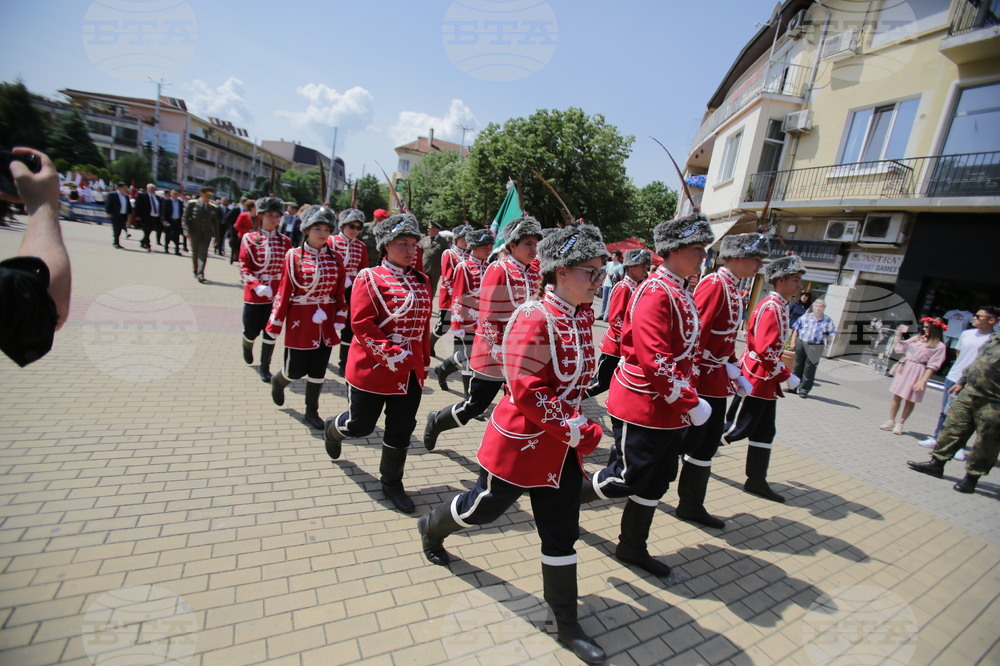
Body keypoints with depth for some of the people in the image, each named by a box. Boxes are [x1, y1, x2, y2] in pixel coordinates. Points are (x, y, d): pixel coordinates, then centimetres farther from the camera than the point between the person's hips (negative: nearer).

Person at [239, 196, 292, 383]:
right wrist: (257, 286, -20)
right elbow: (243, 266, -6)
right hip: (254, 295, -1)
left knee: (271, 333, 6)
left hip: (276, 295, 2)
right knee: (252, 331, 9)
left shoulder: (285, 241, 3)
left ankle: (265, 367, 21)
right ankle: (247, 347, 45)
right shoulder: (250, 238, -3)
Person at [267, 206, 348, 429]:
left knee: (318, 369, 10)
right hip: (300, 321, -3)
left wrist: (339, 321, -1)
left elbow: (340, 293, 6)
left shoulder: (335, 258, 3)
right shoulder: (294, 256, -6)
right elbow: (284, 291, -7)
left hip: (325, 322, 3)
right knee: (296, 370, 5)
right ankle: (278, 380, 41)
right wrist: (275, 325, -6)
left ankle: (311, 412, 26)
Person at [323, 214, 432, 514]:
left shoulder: (421, 281, 8)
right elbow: (361, 323, -16)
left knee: (402, 430, 9)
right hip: (373, 369, -5)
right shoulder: (370, 278, -9)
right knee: (360, 426, 12)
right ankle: (333, 428, 48)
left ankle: (391, 483, 30)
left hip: (411, 372, 5)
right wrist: (390, 353, -22)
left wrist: (424, 362, 14)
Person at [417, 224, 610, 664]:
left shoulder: (583, 316, 2)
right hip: (522, 441, -7)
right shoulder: (534, 319, -24)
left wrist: (577, 430, 13)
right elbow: (527, 392, -27)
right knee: (485, 507, 17)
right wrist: (578, 431, -22)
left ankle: (567, 624, 33)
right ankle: (432, 527, 50)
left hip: (563, 443, 7)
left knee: (562, 533, 14)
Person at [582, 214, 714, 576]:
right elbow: (654, 360, -26)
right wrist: (690, 402, -21)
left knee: (656, 482, 17)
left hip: (668, 409, 10)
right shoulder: (656, 292, -20)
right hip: (642, 409, -10)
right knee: (625, 478, 2)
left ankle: (633, 548, 34)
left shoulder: (681, 292, 12)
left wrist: (685, 399, 14)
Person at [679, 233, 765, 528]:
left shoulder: (733, 290, 14)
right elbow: (695, 331, -22)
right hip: (701, 378, -10)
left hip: (717, 380, 10)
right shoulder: (714, 284, -15)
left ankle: (692, 505, 26)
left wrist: (735, 372, 15)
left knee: (709, 441, 14)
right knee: (690, 439, 1)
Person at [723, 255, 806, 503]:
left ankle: (757, 481, 22)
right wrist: (787, 376, -16)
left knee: (765, 432, 13)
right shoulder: (771, 308, -18)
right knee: (740, 427, -1)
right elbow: (765, 350, -25)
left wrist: (780, 373, 17)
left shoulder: (779, 306, 13)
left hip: (765, 379, 10)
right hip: (757, 378, -10)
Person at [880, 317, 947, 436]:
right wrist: (899, 334, 7)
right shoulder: (917, 339, 10)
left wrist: (923, 380, -12)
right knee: (896, 397, 5)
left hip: (918, 372, -4)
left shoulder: (939, 346, -3)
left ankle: (899, 424, 12)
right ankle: (890, 421, 12)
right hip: (904, 369, 4)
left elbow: (932, 366, -7)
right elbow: (898, 348, 15)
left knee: (910, 400, 3)